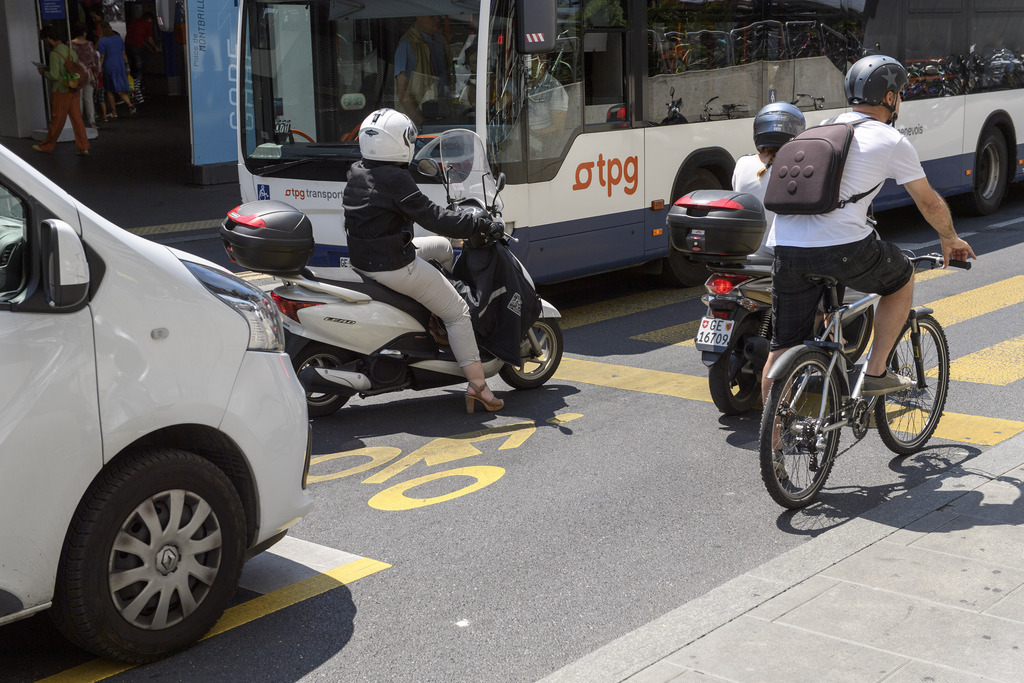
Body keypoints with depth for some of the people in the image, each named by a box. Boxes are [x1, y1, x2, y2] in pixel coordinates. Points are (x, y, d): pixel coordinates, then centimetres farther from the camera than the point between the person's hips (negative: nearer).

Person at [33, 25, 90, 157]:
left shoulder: (54, 54, -17)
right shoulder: (70, 50, 6)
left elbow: (54, 76, -21)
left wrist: (44, 72, 0)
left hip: (60, 92, -7)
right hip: (73, 91, 7)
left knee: (56, 121, 5)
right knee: (77, 119, 6)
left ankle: (46, 146, 20)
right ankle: (83, 148, 3)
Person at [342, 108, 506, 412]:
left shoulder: (357, 172, 7)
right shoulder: (394, 179, -21)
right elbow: (432, 217, -21)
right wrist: (482, 225, -13)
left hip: (363, 259, 9)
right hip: (394, 267, -9)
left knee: (442, 246, 28)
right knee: (457, 312, -1)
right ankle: (477, 386, -2)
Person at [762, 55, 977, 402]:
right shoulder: (891, 141, 7)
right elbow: (930, 204, 15)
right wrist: (950, 239, 34)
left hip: (787, 248, 5)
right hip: (844, 249, -5)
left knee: (784, 346, 13)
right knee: (902, 279, 25)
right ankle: (875, 373, 23)